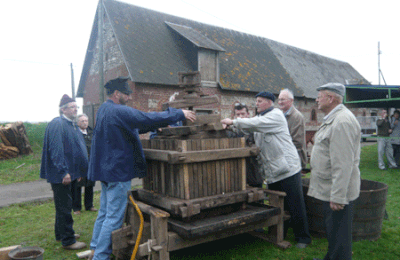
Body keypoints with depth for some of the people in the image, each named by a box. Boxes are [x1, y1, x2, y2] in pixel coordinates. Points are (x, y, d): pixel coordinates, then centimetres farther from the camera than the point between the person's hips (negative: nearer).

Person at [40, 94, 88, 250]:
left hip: (68, 172, 10)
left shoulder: (71, 124, 15)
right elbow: (56, 149, -24)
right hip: (60, 174, -10)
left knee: (64, 205, 21)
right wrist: (63, 171, -26)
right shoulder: (57, 124, -17)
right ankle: (68, 241, 10)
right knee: (64, 207, -1)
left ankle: (61, 234, 36)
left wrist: (78, 171, 22)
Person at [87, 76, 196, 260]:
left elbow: (135, 126, 19)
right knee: (114, 218, -1)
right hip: (118, 170, -11)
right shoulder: (118, 111, -20)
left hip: (106, 169, 11)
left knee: (104, 213, 19)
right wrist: (180, 114, -14)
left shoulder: (104, 110, 13)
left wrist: (156, 126, 11)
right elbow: (148, 119, -23)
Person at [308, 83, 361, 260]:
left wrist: (337, 196, -25)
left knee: (338, 236, 3)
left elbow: (343, 164, -26)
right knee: (332, 231, 24)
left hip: (337, 192, -10)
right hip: (330, 189, 10)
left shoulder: (342, 122, -22)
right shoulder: (333, 119, 13)